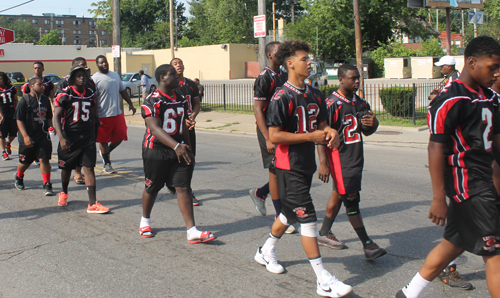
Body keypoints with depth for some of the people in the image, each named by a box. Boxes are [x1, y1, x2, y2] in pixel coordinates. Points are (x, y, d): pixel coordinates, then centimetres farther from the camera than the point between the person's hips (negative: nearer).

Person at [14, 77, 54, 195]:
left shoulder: (45, 100, 8)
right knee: (25, 162, 11)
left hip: (43, 136, 3)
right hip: (28, 138, -3)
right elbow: (19, 120, -11)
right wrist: (25, 136, -19)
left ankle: (47, 185, -1)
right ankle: (18, 178, 40)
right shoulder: (24, 100, -8)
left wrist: (50, 127, 4)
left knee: (44, 159, -7)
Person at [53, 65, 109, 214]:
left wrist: (93, 135, 17)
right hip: (69, 137, -2)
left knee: (89, 168, -5)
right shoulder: (65, 94, -7)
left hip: (87, 137, 3)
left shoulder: (90, 94, 7)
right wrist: (61, 138, -20)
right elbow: (56, 117, -10)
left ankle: (92, 204, -7)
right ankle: (64, 193, 41)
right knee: (67, 167, 13)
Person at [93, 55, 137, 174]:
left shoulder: (115, 75, 13)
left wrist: (130, 104, 18)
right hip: (103, 115, -6)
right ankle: (107, 164, 18)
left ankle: (106, 152, 32)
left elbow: (122, 91, 23)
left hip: (118, 113, 6)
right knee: (103, 140, 4)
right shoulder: (95, 78, -8)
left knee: (120, 137, 8)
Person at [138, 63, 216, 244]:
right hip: (156, 150, -5)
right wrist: (176, 146, -37)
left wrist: (189, 150, 20)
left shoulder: (181, 100, 10)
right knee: (152, 188, 10)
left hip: (179, 150, 6)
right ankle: (145, 221, 35)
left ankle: (192, 232, -5)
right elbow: (155, 128, -26)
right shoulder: (152, 101, -14)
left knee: (183, 187, -3)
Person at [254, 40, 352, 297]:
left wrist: (330, 132, -5)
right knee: (307, 218, -9)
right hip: (289, 167, -8)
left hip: (307, 164, 8)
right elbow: (275, 136, -19)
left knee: (289, 213, 21)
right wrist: (311, 136, -20)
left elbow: (321, 124, 19)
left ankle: (266, 252, 43)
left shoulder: (315, 95, 8)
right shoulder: (282, 97, -16)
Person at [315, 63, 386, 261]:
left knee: (339, 194, 17)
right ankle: (367, 244, -4)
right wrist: (323, 163, -21)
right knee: (351, 199, -7)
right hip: (339, 157, -8)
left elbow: (366, 132, 20)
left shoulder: (361, 103, 10)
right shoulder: (332, 104, -13)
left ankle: (324, 233, 32)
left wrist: (373, 124, -4)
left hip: (355, 156, 8)